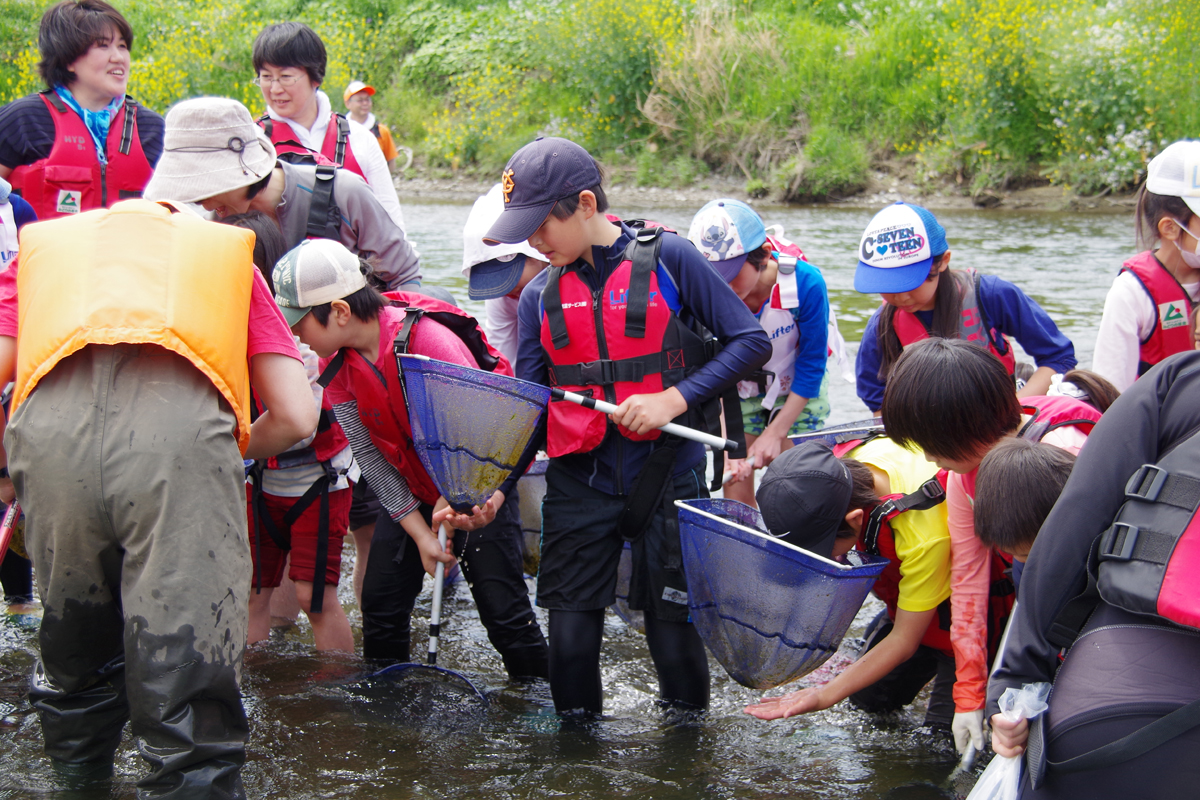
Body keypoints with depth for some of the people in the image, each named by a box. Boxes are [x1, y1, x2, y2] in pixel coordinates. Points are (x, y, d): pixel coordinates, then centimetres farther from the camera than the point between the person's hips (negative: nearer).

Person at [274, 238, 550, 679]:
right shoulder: (335, 362, -9)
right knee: (381, 601, 4)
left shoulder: (429, 340, -28)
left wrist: (452, 506, -27)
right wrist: (419, 531, -10)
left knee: (502, 607, -10)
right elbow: (367, 453, -6)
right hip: (410, 492, 6)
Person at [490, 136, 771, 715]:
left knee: (674, 632, 5)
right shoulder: (540, 296, 6)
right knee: (570, 640, 1)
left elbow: (752, 341, -5)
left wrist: (675, 398, -15)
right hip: (579, 483, 3)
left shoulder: (667, 259, -5)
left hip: (667, 478, -3)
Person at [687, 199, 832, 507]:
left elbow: (811, 366, -19)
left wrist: (775, 433, -20)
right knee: (735, 494, -3)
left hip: (799, 393, -2)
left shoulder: (805, 283, -31)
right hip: (739, 392, 2)